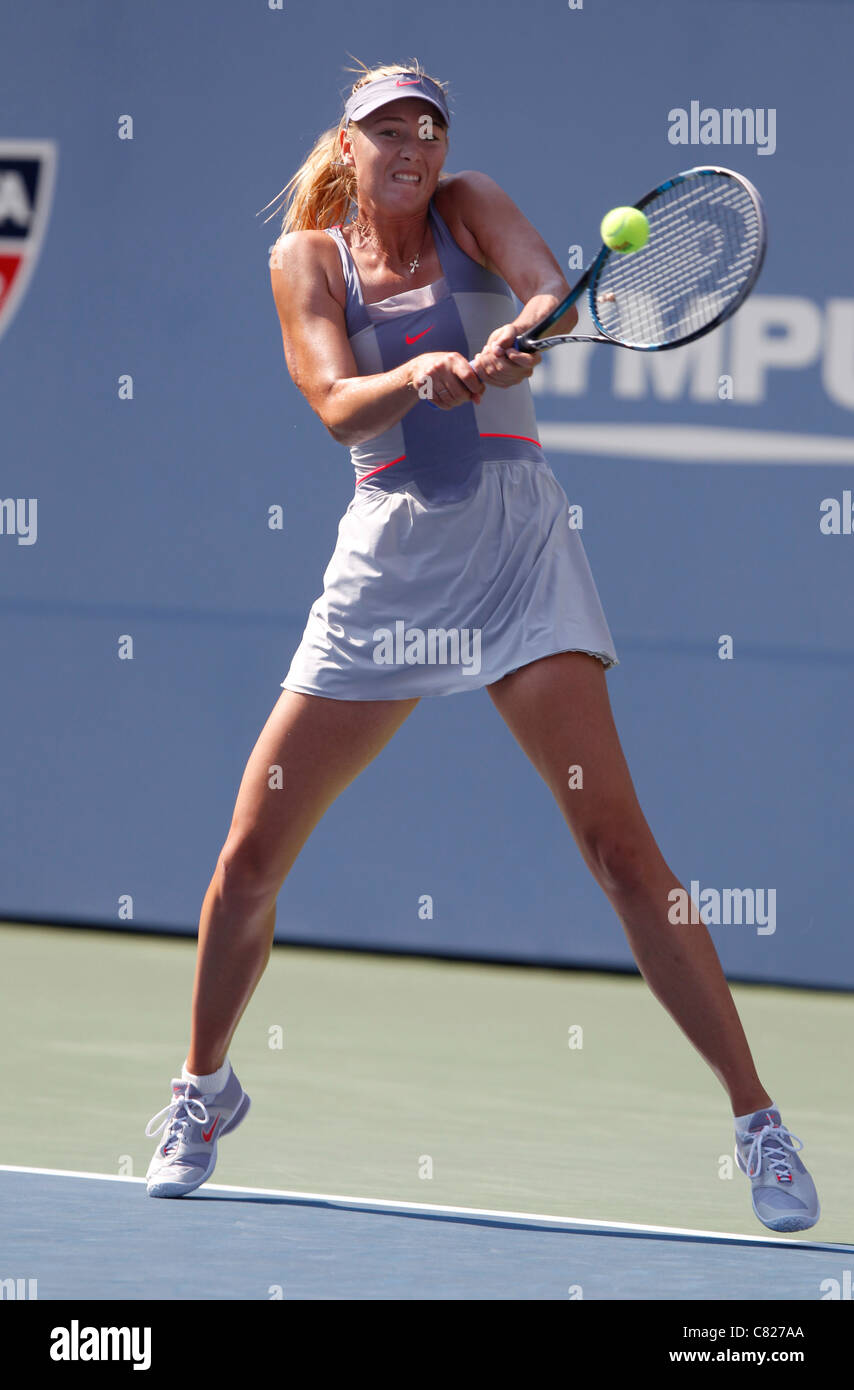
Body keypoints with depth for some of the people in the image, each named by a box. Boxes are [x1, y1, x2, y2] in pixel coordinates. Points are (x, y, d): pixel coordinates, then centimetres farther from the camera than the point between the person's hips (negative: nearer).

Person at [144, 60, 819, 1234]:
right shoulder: (309, 258, 5)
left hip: (517, 545, -2)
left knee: (617, 842, -14)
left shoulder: (470, 210, 4)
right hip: (387, 560, 2)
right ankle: (203, 1091, 27)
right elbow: (337, 407, -12)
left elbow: (556, 288, -17)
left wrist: (517, 337, -39)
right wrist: (421, 372, -32)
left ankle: (756, 1120, -11)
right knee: (249, 859, 2)